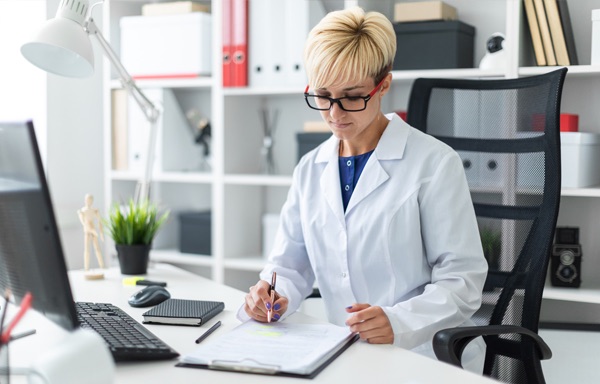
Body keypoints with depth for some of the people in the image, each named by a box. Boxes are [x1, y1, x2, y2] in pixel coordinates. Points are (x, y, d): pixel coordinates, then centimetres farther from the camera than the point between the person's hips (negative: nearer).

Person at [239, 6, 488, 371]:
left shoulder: (434, 163, -6)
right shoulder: (310, 170, 10)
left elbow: (462, 279, -10)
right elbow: (291, 265, 14)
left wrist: (399, 321, -27)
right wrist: (274, 296, -9)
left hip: (425, 355, -2)